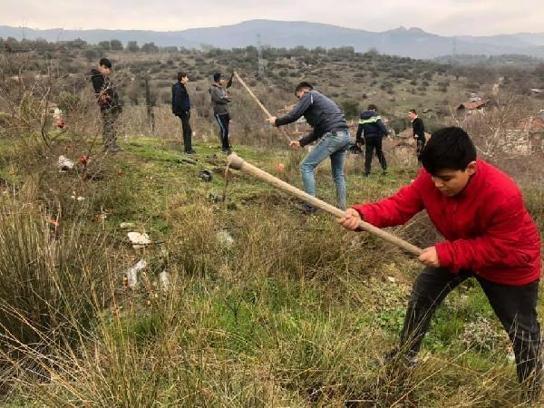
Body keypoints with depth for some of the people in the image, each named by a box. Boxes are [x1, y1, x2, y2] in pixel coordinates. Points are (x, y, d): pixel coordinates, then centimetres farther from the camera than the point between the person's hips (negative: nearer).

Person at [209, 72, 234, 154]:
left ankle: (225, 145, 25)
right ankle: (225, 147, 2)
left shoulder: (222, 86, 10)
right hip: (219, 113, -8)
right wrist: (227, 99, -5)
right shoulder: (213, 89, -14)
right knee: (224, 130, -8)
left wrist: (231, 77, 15)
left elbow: (228, 85, 30)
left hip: (225, 111, 8)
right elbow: (219, 99, -22)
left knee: (225, 129, 13)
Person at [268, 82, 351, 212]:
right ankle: (342, 208, 16)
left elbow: (293, 116, -4)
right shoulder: (321, 99, 32)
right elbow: (317, 130, 30)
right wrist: (301, 142, 27)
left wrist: (277, 121, 13)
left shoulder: (309, 96, 6)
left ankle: (311, 205, -3)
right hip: (345, 136, 9)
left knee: (306, 166, -1)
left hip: (333, 135, -9)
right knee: (338, 174, 17)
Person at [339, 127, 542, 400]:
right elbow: (401, 204, -24)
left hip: (510, 261, -5)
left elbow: (500, 248, -31)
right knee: (421, 297, 10)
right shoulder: (431, 178, -24)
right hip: (461, 249, 5)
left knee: (522, 331, 9)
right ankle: (405, 357, 32)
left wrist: (445, 253, -37)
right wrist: (363, 215, -43)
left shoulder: (503, 195, -40)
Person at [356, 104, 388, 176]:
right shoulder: (375, 115, -2)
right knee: (379, 152, 13)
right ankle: (384, 168, 11)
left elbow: (359, 129, 12)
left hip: (368, 138, 2)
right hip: (377, 136, -2)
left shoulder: (362, 117, 11)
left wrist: (358, 140, 16)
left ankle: (367, 172, -1)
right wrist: (386, 133, -19)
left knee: (368, 154, 4)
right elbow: (381, 125, -15)